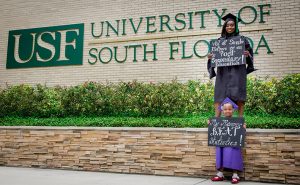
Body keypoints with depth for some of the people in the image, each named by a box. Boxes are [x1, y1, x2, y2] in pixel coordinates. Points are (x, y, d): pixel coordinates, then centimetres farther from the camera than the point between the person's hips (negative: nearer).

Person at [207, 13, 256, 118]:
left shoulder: (241, 39, 9)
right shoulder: (220, 41, 14)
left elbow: (250, 52, 6)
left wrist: (247, 54, -16)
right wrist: (210, 57, -7)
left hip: (237, 71, -2)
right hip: (223, 71, 2)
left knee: (239, 96, -8)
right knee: (220, 95, -6)